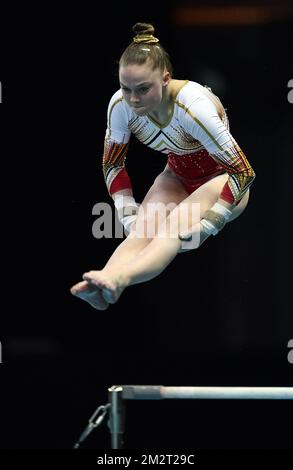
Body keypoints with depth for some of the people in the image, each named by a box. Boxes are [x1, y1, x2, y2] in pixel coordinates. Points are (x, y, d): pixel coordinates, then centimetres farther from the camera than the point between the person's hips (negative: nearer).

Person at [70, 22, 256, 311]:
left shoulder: (193, 107, -35)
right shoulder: (121, 105, -19)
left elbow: (243, 172, -31)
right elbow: (112, 163, -1)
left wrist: (207, 224, -33)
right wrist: (128, 213, -14)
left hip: (221, 178, -5)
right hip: (178, 176, 5)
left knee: (175, 227, -34)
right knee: (143, 230, -26)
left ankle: (117, 279, -62)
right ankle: (103, 285, -55)